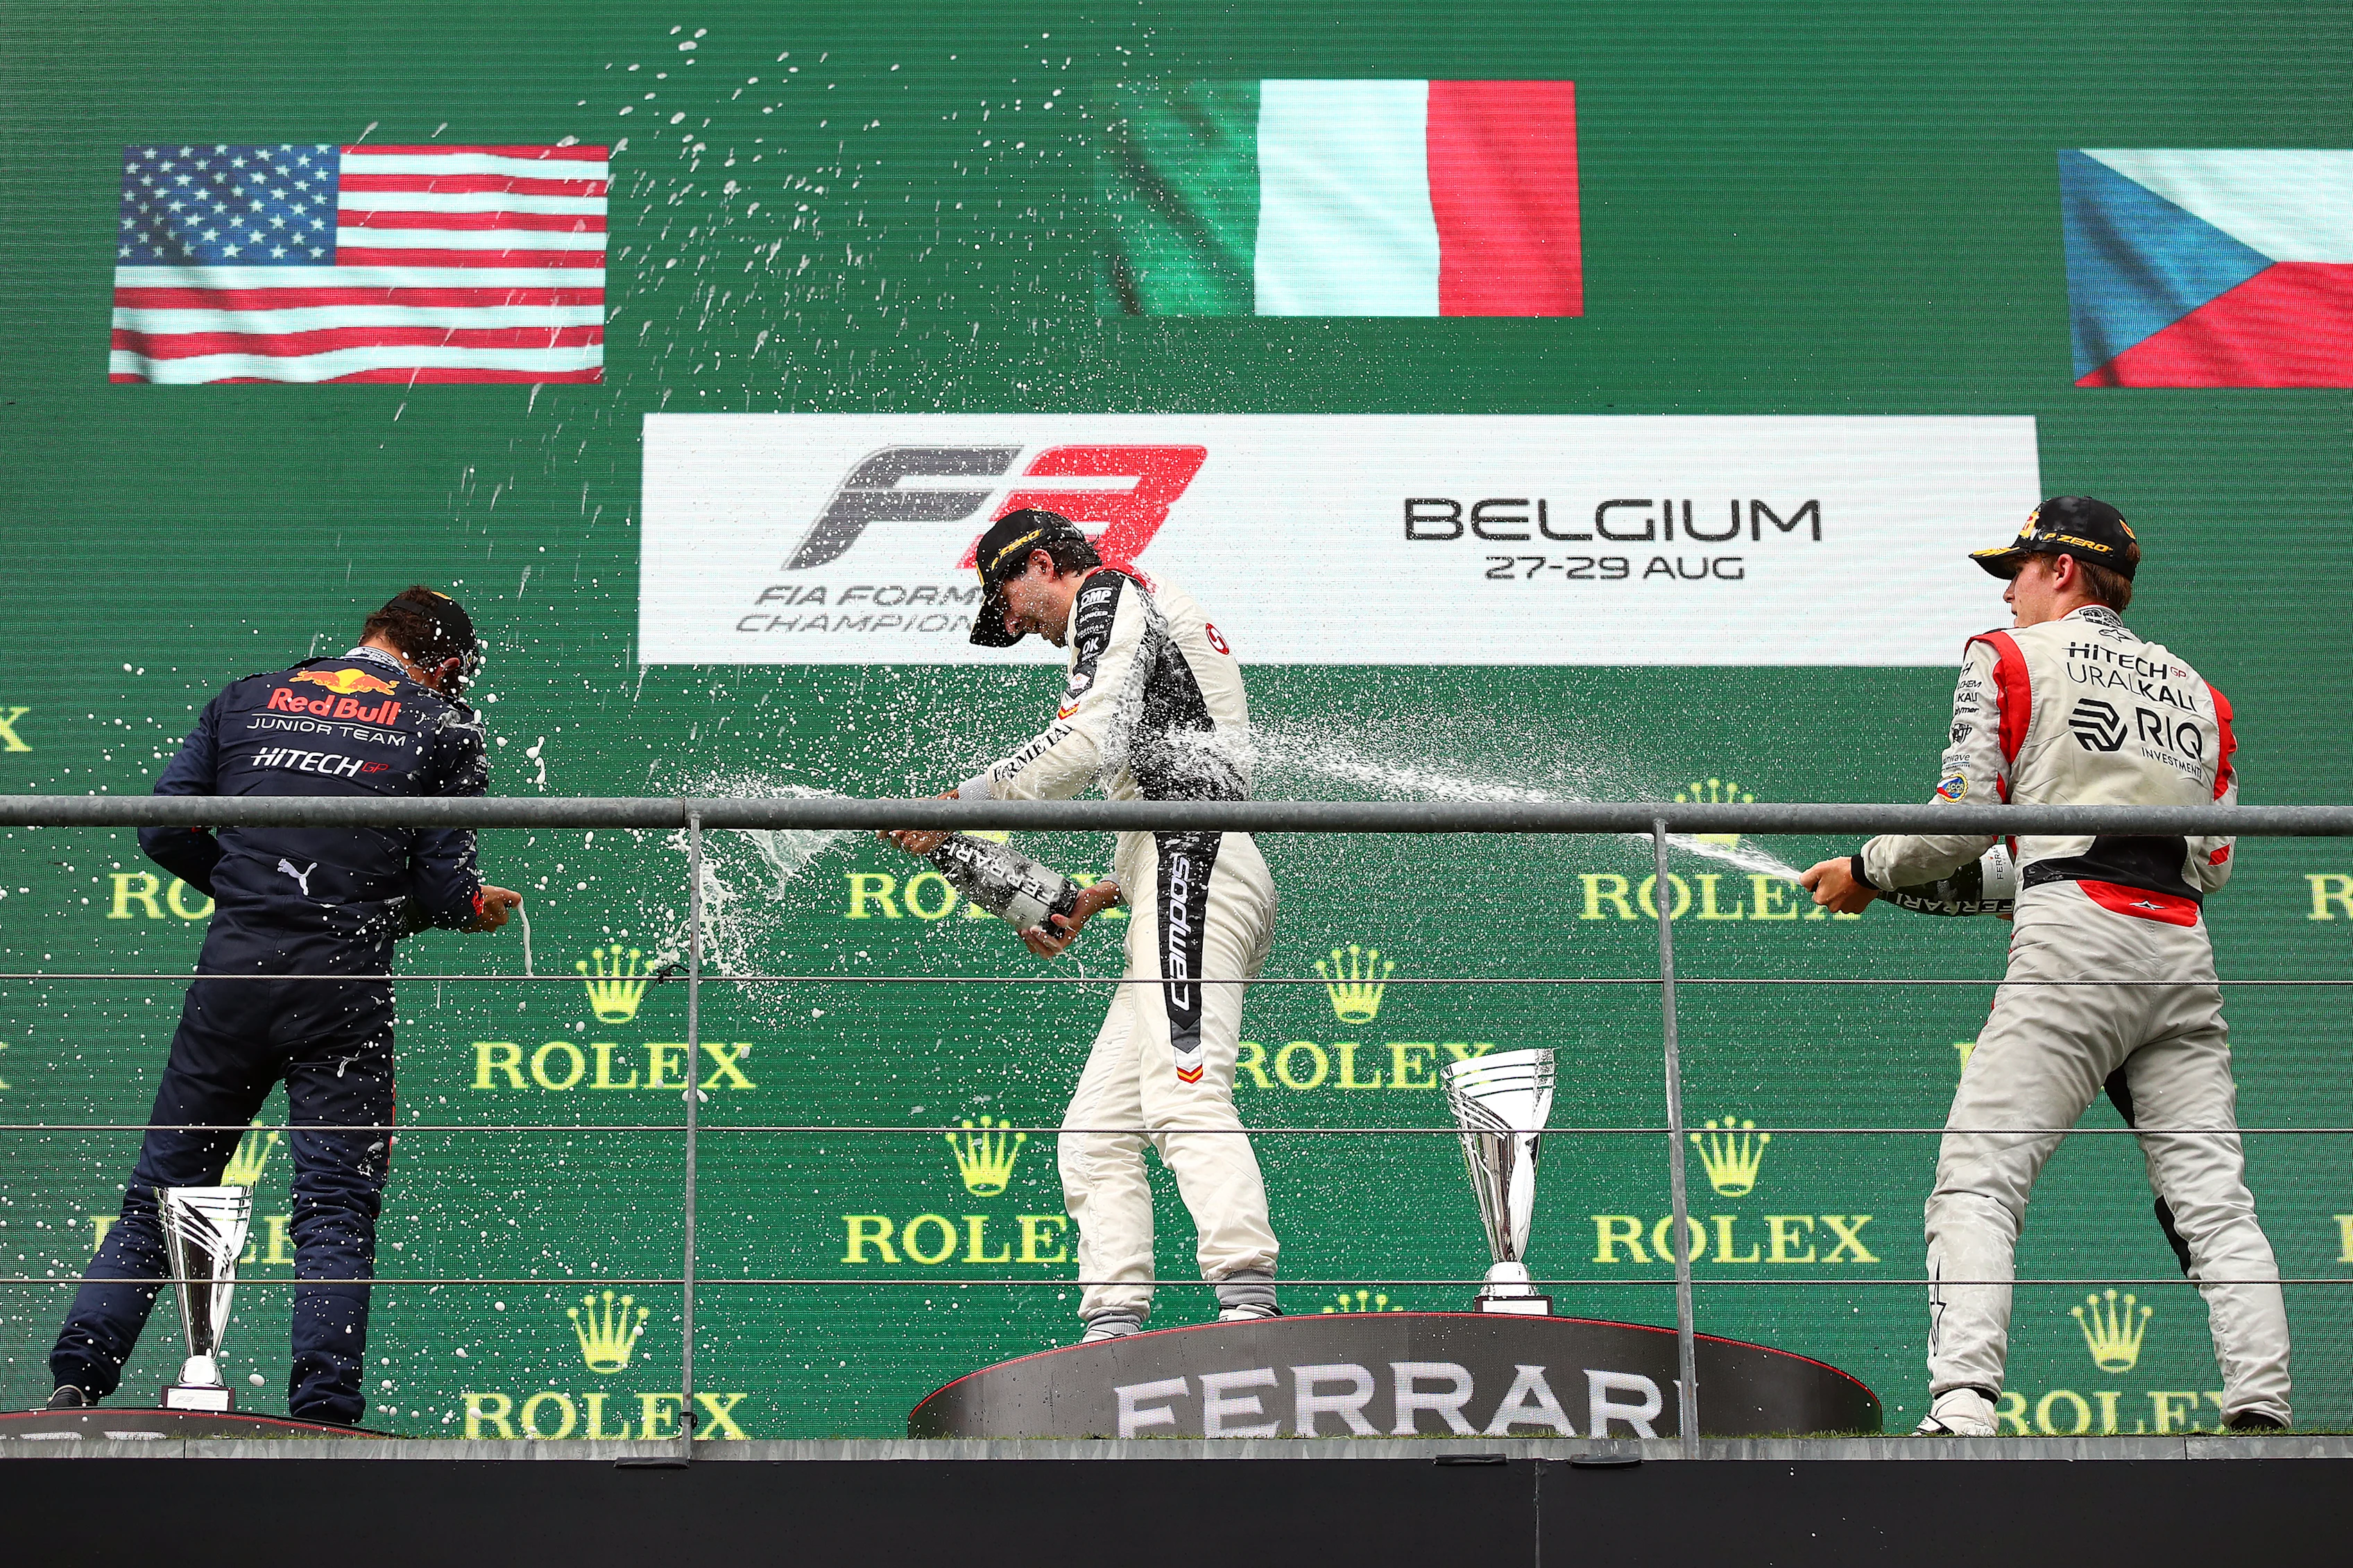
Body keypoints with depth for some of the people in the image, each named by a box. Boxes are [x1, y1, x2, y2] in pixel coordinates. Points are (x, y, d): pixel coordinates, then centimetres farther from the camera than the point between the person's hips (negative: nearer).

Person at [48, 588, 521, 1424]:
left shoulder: (248, 698, 13)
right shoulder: (445, 726, 5)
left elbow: (163, 829, 9)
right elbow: (442, 887, -1)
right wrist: (477, 906, 20)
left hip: (232, 972, 3)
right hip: (344, 986, -3)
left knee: (162, 1187, 11)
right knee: (336, 1206, 2)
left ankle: (77, 1377, 6)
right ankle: (323, 1410, -5)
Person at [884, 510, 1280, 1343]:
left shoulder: (1111, 593, 6)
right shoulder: (1154, 621, 35)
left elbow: (1090, 743, -12)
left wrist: (959, 804, -9)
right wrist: (1092, 900, 20)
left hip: (1192, 866, -10)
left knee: (1184, 1097, -26)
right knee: (1096, 1131, 5)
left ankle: (1248, 1304, -39)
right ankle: (1112, 1332, -3)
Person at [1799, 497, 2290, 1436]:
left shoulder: (2012, 660, 10)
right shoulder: (2196, 689, 25)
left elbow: (1964, 817, 1)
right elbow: (2218, 860, 20)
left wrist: (1866, 872, 17)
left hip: (2075, 942, -5)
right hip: (2183, 946, 5)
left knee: (1977, 1179, -9)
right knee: (2214, 1199, 4)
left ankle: (1963, 1408, -23)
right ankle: (2261, 1412, -6)